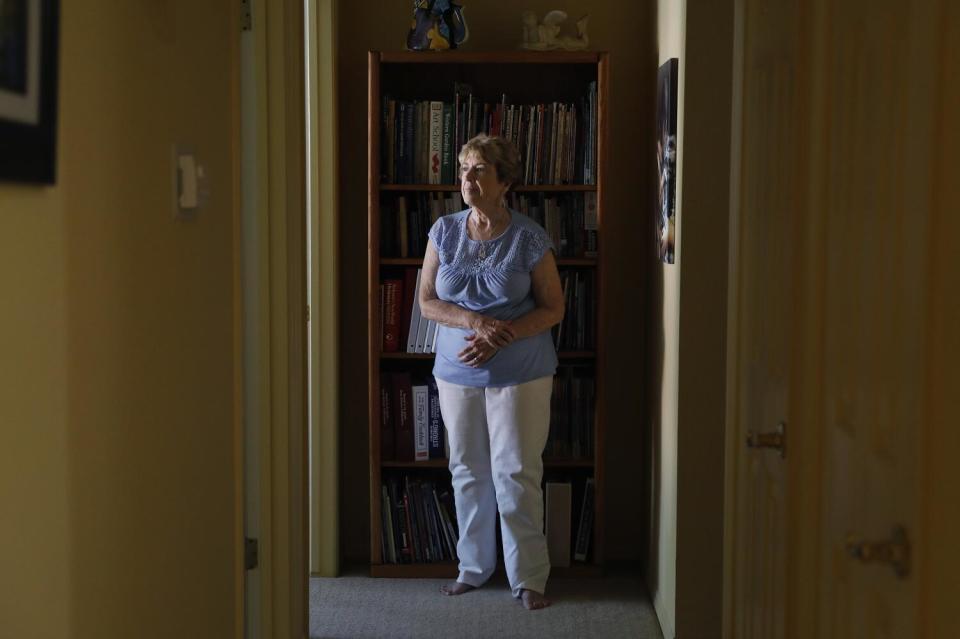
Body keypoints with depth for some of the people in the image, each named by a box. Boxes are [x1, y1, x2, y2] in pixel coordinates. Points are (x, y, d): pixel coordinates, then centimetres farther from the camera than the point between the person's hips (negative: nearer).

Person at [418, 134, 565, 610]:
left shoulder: (529, 239, -8)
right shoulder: (444, 231, 1)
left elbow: (553, 308, -5)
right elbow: (427, 301, 1)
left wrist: (501, 336, -19)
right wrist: (474, 321, -17)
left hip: (520, 375, -3)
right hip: (457, 373, 3)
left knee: (517, 474, -2)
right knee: (467, 471, 12)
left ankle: (528, 577, 10)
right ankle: (474, 566, 28)